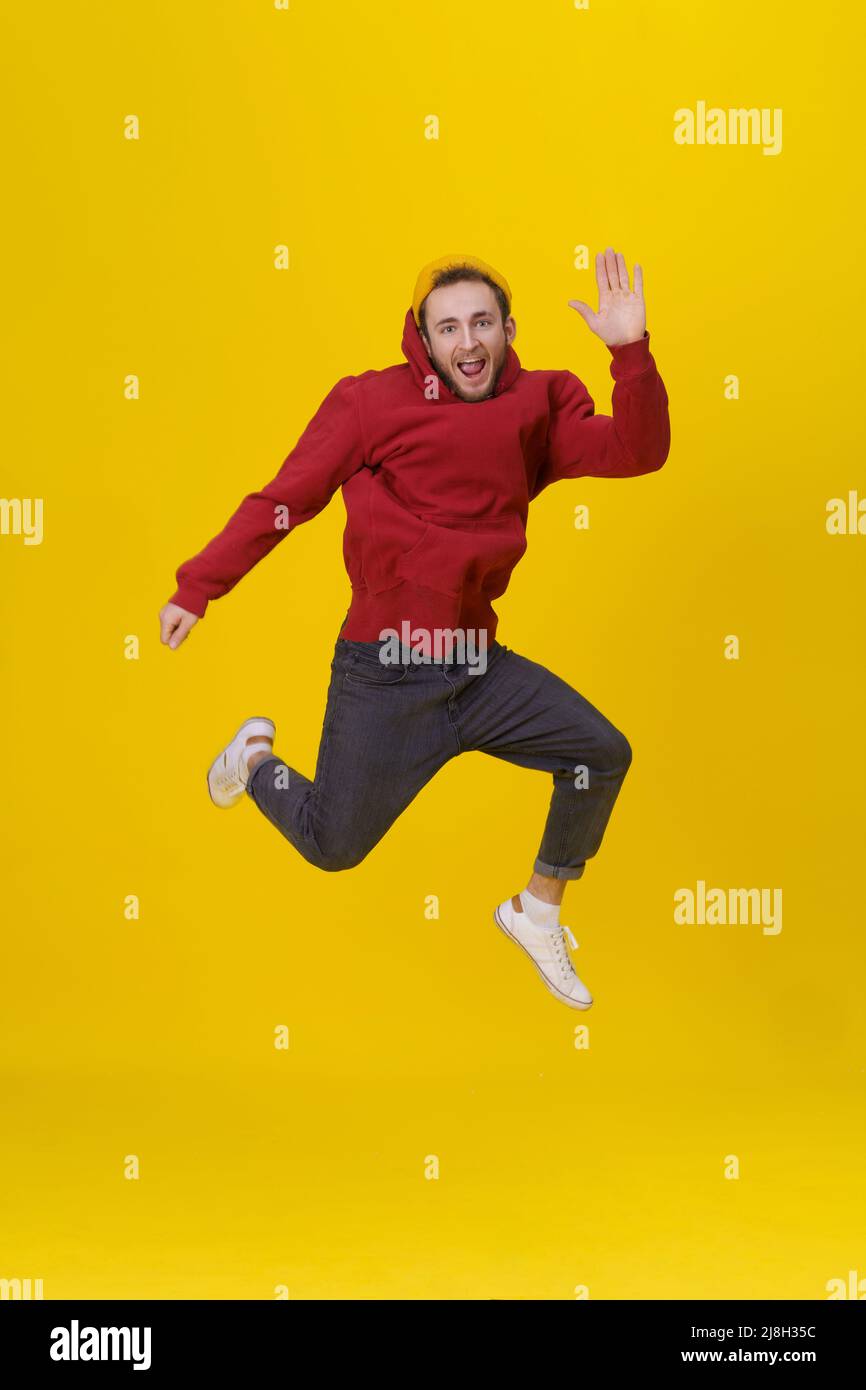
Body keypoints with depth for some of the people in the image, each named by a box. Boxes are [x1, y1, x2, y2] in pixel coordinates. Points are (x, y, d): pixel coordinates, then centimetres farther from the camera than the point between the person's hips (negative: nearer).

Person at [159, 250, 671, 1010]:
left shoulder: (538, 407, 3)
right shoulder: (373, 402, -8)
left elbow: (637, 451, -6)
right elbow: (284, 499, -7)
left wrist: (632, 350, -19)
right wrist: (197, 589, -9)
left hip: (479, 664, 4)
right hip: (384, 671, -4)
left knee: (603, 754, -6)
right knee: (332, 847, 4)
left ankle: (538, 913, 17)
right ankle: (258, 758, 39)